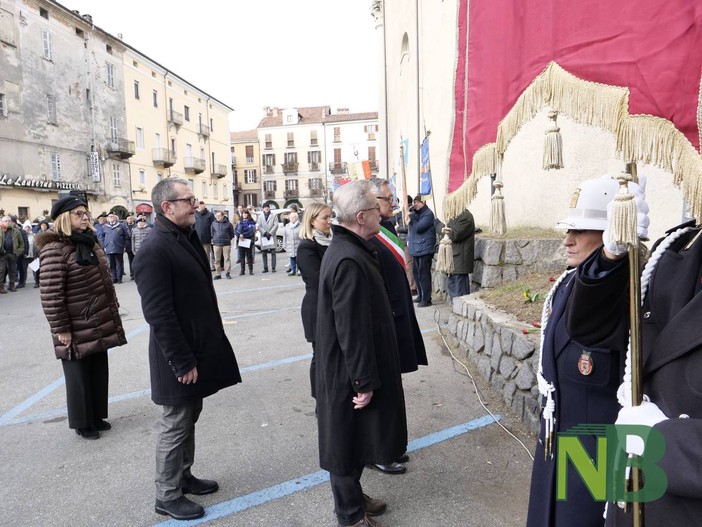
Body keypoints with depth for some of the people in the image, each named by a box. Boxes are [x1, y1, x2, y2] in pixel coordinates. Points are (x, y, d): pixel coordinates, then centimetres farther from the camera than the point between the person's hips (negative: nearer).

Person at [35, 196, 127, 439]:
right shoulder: (55, 249, -16)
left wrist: (113, 309, 18)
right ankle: (83, 423, 24)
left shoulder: (89, 242, 10)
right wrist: (61, 329, -17)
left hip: (99, 324, 8)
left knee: (99, 372, 16)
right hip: (77, 329, -8)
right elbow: (50, 294, -19)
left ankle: (97, 416, 32)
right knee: (79, 377, 8)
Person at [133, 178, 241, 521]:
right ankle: (167, 496, 25)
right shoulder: (154, 250, -21)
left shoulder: (187, 238, 9)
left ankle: (183, 476, 38)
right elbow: (159, 314, -23)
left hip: (199, 348, 9)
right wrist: (182, 363, -20)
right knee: (175, 425, 7)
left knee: (189, 419, 21)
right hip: (180, 358, -9)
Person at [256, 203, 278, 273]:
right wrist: (265, 233, -10)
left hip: (272, 236, -2)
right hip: (263, 237, 2)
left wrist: (270, 233, -11)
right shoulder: (260, 216, 12)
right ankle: (265, 268, 9)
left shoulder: (274, 216, 8)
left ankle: (273, 267, -5)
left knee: (273, 252, -6)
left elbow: (276, 225, -1)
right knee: (264, 253, 4)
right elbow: (258, 226, 3)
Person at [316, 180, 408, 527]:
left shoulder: (347, 250, 6)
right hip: (349, 371, -10)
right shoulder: (350, 262, -27)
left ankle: (352, 496, 42)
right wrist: (364, 381, -19)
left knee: (354, 435, 23)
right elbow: (352, 329, -27)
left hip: (346, 366, 10)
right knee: (348, 438, 8)